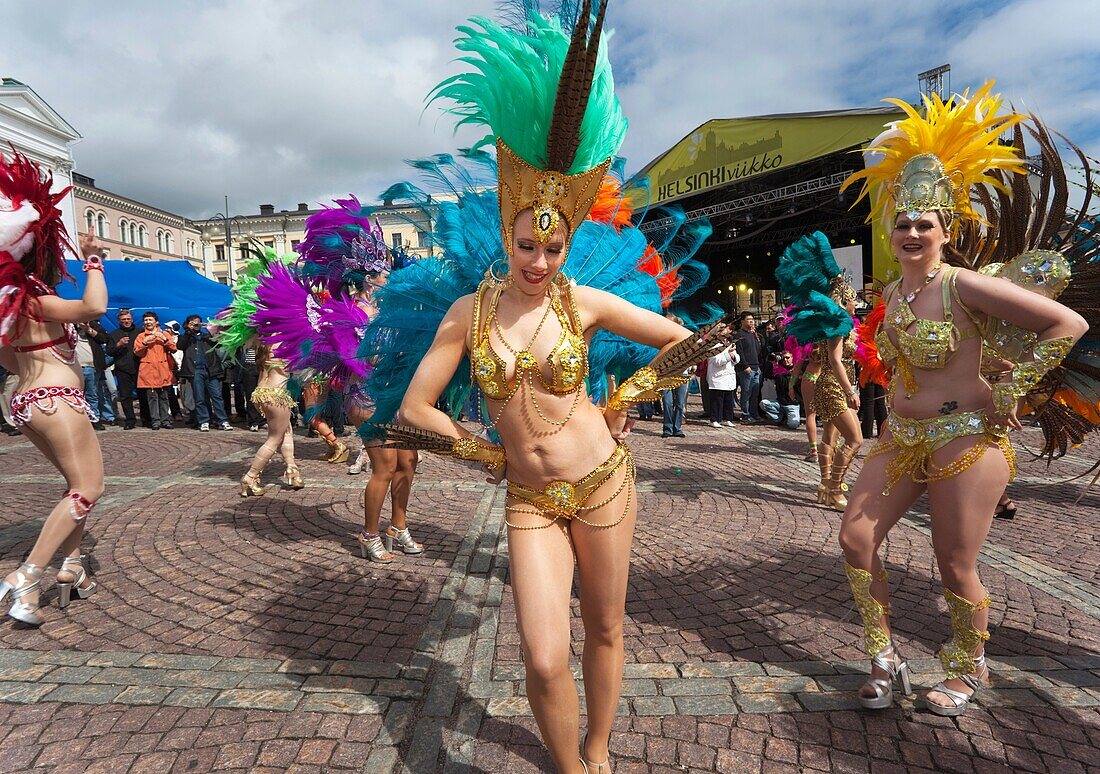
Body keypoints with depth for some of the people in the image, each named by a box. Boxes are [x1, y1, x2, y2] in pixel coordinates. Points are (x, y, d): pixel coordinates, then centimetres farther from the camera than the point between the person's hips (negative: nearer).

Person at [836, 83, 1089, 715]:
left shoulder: (964, 286, -15)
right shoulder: (892, 293, 6)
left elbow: (1069, 325, -15)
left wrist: (1009, 392, -14)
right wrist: (898, 399, 14)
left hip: (966, 439, -7)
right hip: (901, 437, 7)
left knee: (955, 566, 4)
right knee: (856, 538, 2)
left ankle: (970, 670, 32)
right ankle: (887, 660, 19)